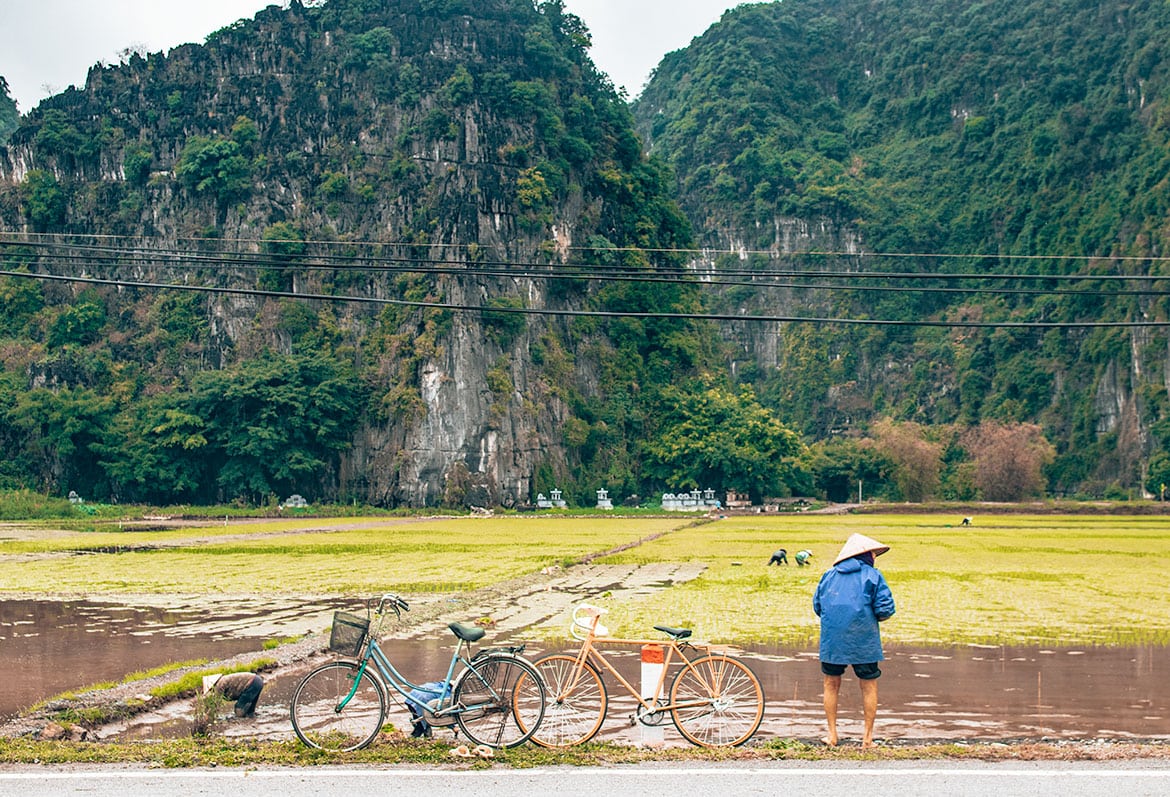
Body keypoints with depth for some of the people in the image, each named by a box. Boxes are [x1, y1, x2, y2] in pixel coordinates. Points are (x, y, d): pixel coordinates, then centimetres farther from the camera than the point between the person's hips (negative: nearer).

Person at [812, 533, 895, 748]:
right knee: (869, 687, 11)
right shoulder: (873, 575, -1)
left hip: (832, 640, 3)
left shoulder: (829, 575, 11)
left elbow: (817, 607, 12)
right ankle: (868, 737, 13)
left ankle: (832, 735, 17)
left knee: (831, 685, 15)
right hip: (864, 642, -3)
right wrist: (873, 618, 11)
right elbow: (885, 610, -9)